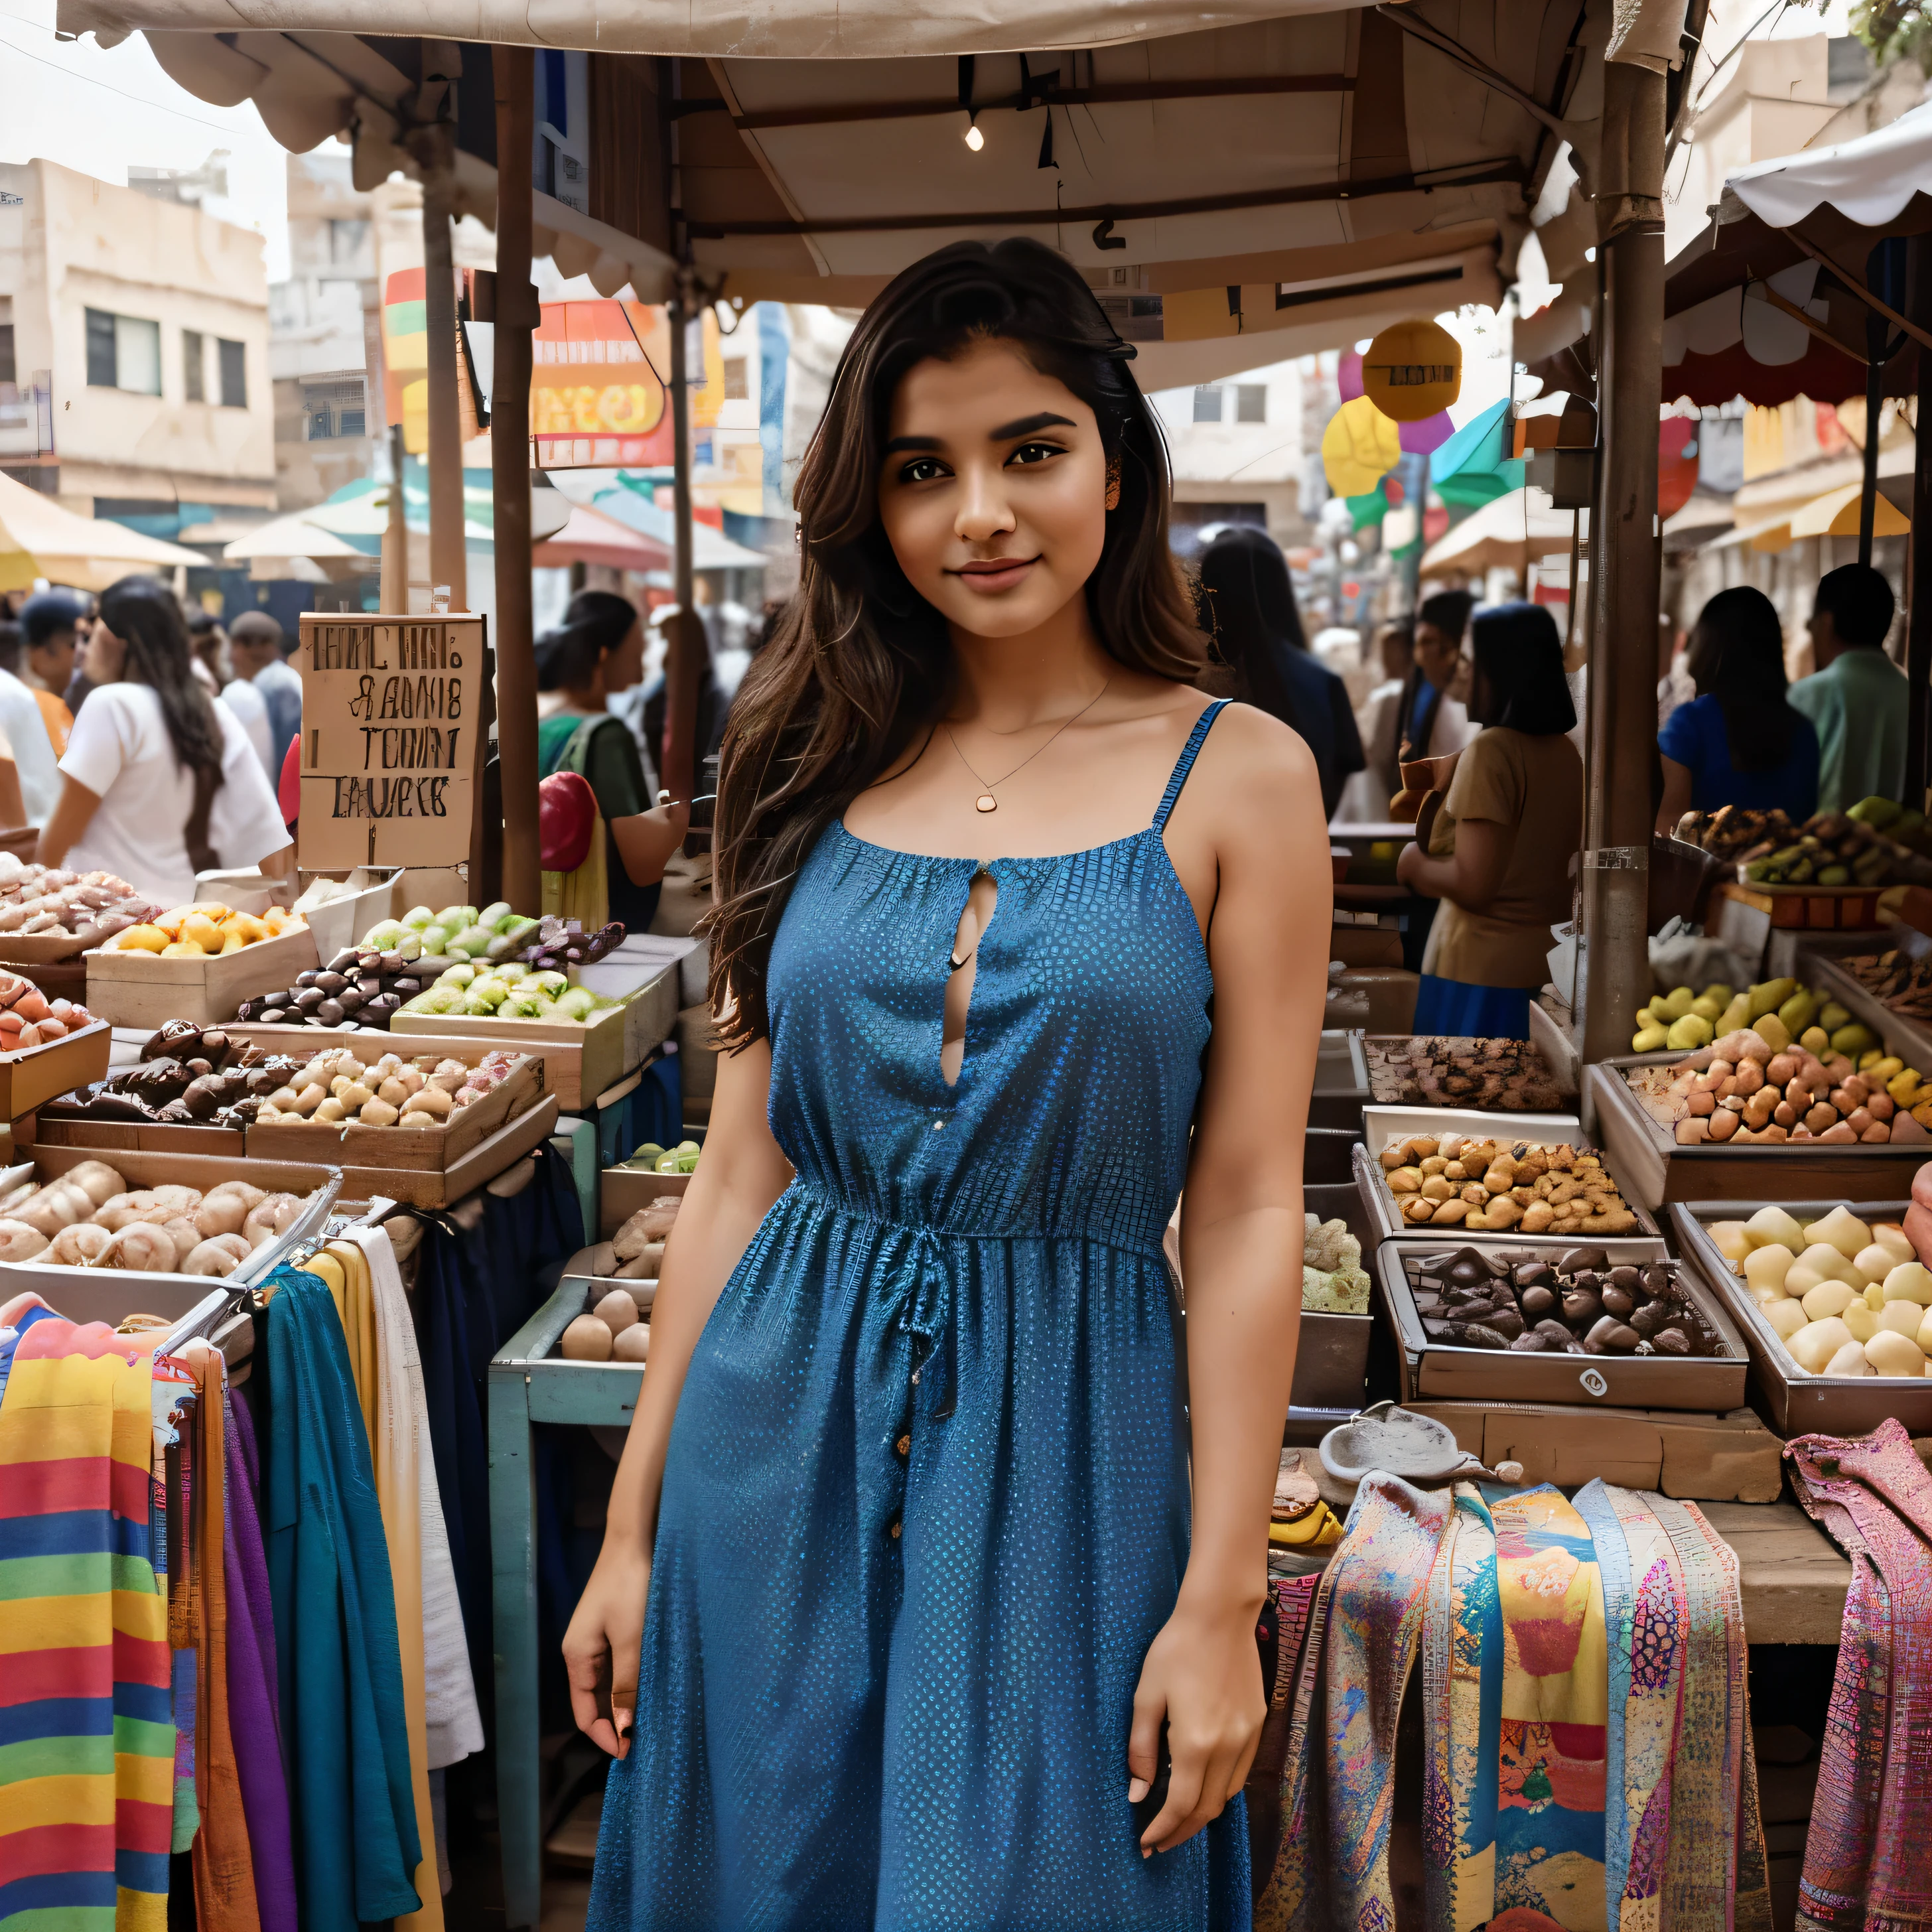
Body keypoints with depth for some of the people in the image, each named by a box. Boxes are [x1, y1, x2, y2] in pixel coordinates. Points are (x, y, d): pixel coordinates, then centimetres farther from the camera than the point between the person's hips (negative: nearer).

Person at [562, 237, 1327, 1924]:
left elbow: (1243, 1212, -6)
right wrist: (633, 1529, 6)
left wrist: (1222, 1603, -8)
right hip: (779, 1435, 3)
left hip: (1062, 1447, -3)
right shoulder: (822, 773, 3)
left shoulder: (1237, 775, -5)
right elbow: (740, 1173, 5)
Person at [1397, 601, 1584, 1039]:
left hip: (1483, 971, -7)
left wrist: (1415, 865, -2)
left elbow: (1473, 884, -20)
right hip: (1549, 963, 7)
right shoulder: (1568, 752, 6)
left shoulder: (1490, 749, -15)